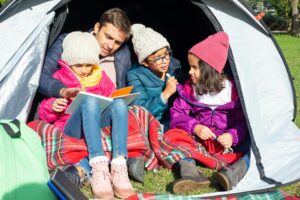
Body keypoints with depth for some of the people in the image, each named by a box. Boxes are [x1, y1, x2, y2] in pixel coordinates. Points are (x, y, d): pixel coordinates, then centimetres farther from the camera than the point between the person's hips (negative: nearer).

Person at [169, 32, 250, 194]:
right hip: (198, 141, 1)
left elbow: (244, 119, -3)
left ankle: (233, 174, -47)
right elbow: (177, 114, -4)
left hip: (228, 142, -1)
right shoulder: (189, 89, 1)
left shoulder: (233, 88, -4)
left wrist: (233, 136, -23)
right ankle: (190, 173, -45)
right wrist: (194, 127, -23)